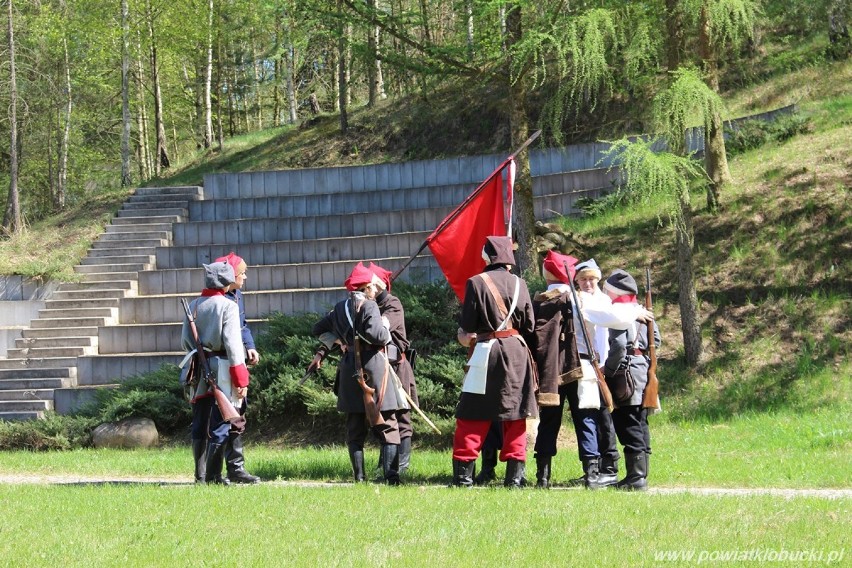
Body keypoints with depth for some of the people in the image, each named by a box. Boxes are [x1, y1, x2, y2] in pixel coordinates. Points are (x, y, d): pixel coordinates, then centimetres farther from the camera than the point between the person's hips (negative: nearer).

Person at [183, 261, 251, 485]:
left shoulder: (193, 305, 7)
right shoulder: (227, 306, -9)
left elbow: (185, 340, 8)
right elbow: (232, 343, -14)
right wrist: (241, 379, -12)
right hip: (221, 367, -6)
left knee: (200, 424, 12)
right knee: (219, 424, -1)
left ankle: (200, 474, 15)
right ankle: (214, 475, -3)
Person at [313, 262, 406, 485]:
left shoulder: (340, 308, 12)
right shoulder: (369, 305, -9)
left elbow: (319, 329, 22)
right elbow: (377, 335, -20)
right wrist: (385, 326, -1)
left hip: (349, 370, 6)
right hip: (372, 367, -6)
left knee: (355, 429, 10)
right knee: (387, 426, -2)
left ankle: (359, 476, 7)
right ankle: (391, 475, -12)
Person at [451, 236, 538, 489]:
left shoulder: (477, 283, -7)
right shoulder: (519, 284, 4)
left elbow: (467, 326, -6)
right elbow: (529, 326, 8)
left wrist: (465, 336, 16)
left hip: (487, 352, -3)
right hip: (517, 353, 3)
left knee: (472, 417, 1)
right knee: (515, 416, 9)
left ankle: (463, 475, -2)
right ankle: (515, 475, 6)